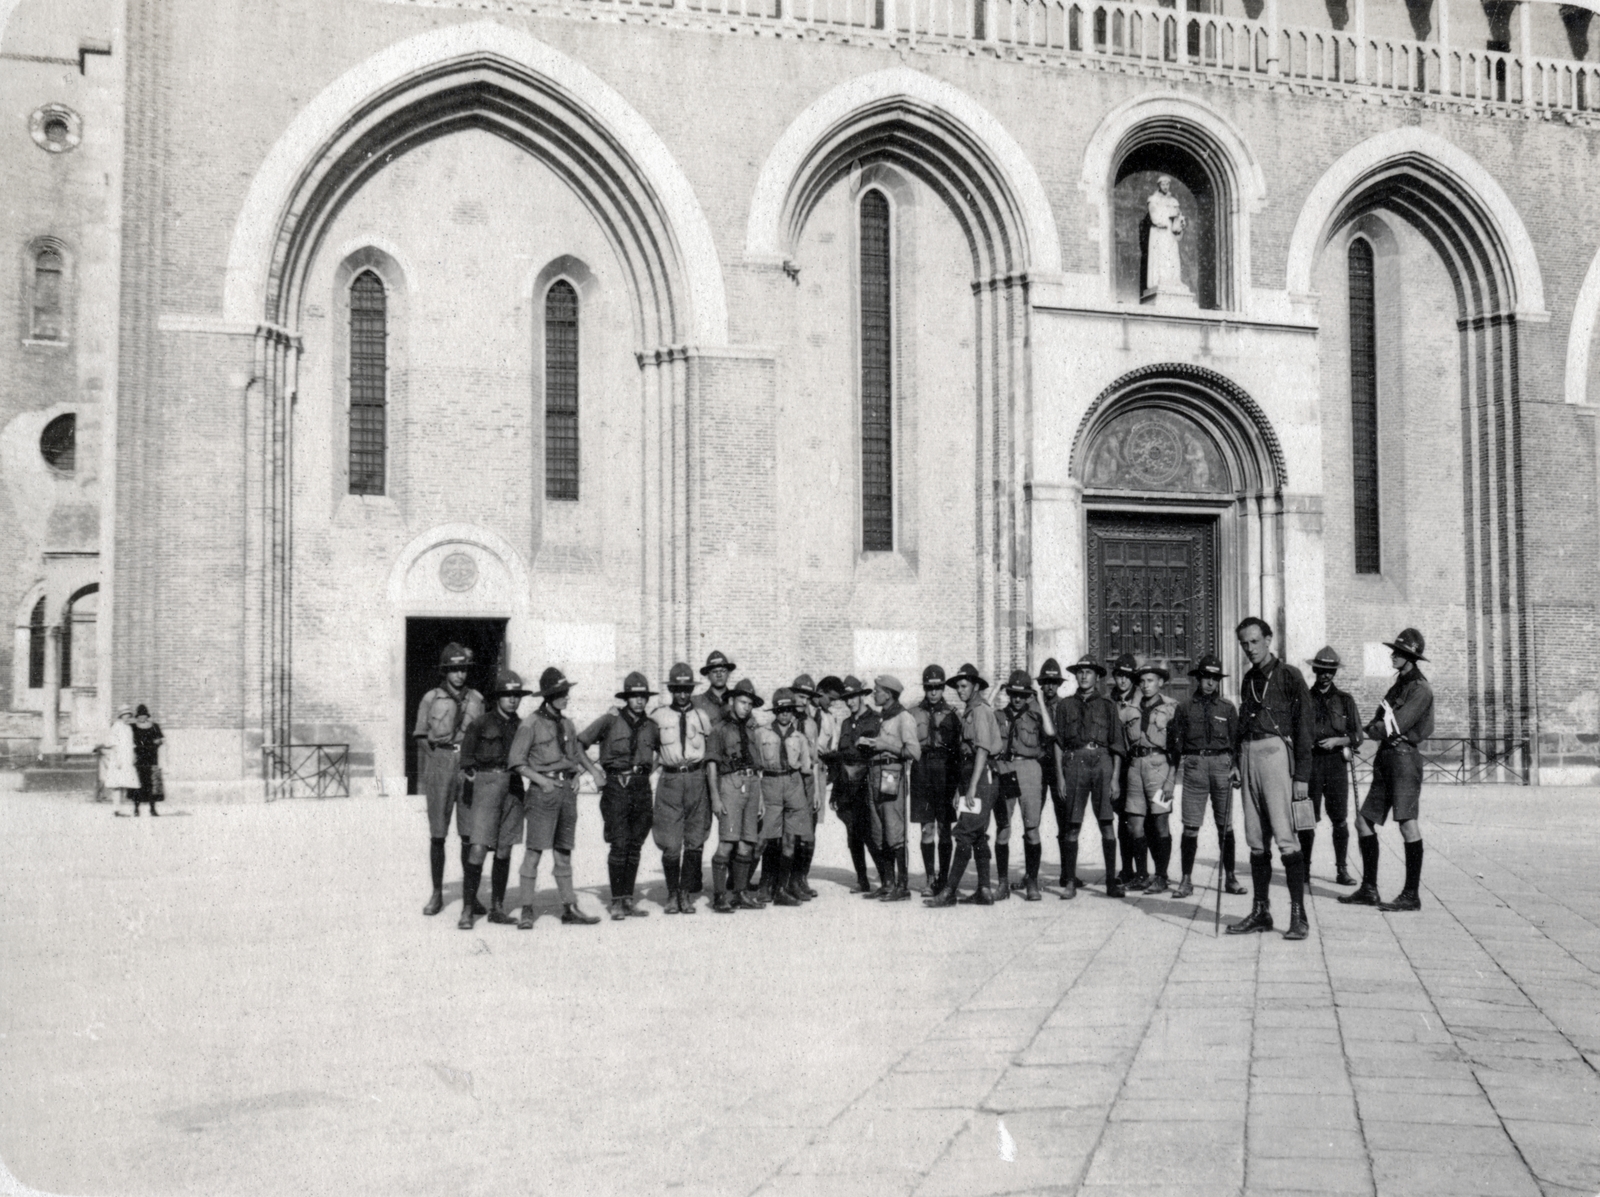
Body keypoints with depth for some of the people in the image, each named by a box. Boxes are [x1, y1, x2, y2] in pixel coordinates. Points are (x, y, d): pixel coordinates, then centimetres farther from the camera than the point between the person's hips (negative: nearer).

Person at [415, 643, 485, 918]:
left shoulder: (476, 699, 9)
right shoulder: (431, 699, 3)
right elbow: (421, 738, 6)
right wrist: (437, 762, -3)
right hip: (439, 764, -1)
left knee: (470, 834, -1)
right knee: (437, 835, 2)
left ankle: (470, 894, 7)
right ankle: (437, 894, 11)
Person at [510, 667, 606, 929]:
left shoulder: (567, 724, 14)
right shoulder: (531, 724, -5)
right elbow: (517, 761, -6)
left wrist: (595, 771, 18)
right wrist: (541, 780, -15)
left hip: (568, 789, 6)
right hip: (544, 790, -6)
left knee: (564, 851, 11)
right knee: (534, 850, -7)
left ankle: (570, 909, 14)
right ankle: (527, 911, -4)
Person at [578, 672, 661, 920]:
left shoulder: (650, 725, 10)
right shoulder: (611, 720, -1)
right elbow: (579, 743, 1)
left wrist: (651, 768, 11)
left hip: (642, 787, 4)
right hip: (616, 787, -4)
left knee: (635, 846, 6)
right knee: (619, 845, -9)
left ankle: (628, 900, 12)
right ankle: (617, 902, -3)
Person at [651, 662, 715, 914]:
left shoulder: (701, 716, 9)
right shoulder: (658, 717, 5)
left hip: (697, 780, 1)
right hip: (670, 781, -1)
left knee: (695, 842, 3)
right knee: (670, 844, -4)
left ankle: (687, 894, 13)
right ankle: (672, 894, 11)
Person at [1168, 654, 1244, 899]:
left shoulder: (1227, 708, 11)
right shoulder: (1185, 708, 9)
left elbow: (1236, 739, 11)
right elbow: (1175, 740, 9)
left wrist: (1236, 765, -2)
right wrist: (1178, 765, -4)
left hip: (1221, 764, 1)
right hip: (1194, 765, -1)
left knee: (1225, 825, 5)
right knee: (1190, 826, -4)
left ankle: (1230, 878, 13)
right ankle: (1186, 880, 0)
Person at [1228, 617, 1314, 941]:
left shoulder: (1289, 675, -1)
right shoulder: (1248, 679, 18)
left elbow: (1303, 727, -5)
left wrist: (1302, 775, -11)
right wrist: (1235, 765, 13)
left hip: (1276, 753, -6)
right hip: (1248, 754, 7)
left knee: (1285, 835, -12)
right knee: (1256, 839, 7)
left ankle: (1298, 916, -11)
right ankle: (1261, 911, 12)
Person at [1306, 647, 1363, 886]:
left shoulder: (1345, 700, 10)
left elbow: (1357, 737, 7)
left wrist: (1337, 741, -9)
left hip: (1336, 761, 0)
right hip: (1310, 762, 0)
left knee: (1340, 819, -4)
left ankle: (1341, 869, 2)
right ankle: (1304, 867, 9)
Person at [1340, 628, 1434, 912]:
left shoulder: (1420, 689, -8)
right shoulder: (1399, 685, 20)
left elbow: (1394, 727, -16)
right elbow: (1377, 727, 16)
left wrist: (1375, 728, 0)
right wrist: (1381, 727, -5)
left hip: (1404, 756, -10)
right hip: (1386, 758, 10)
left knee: (1407, 823, -10)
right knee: (1364, 821, 8)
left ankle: (1412, 895, -7)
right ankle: (1369, 889, 14)